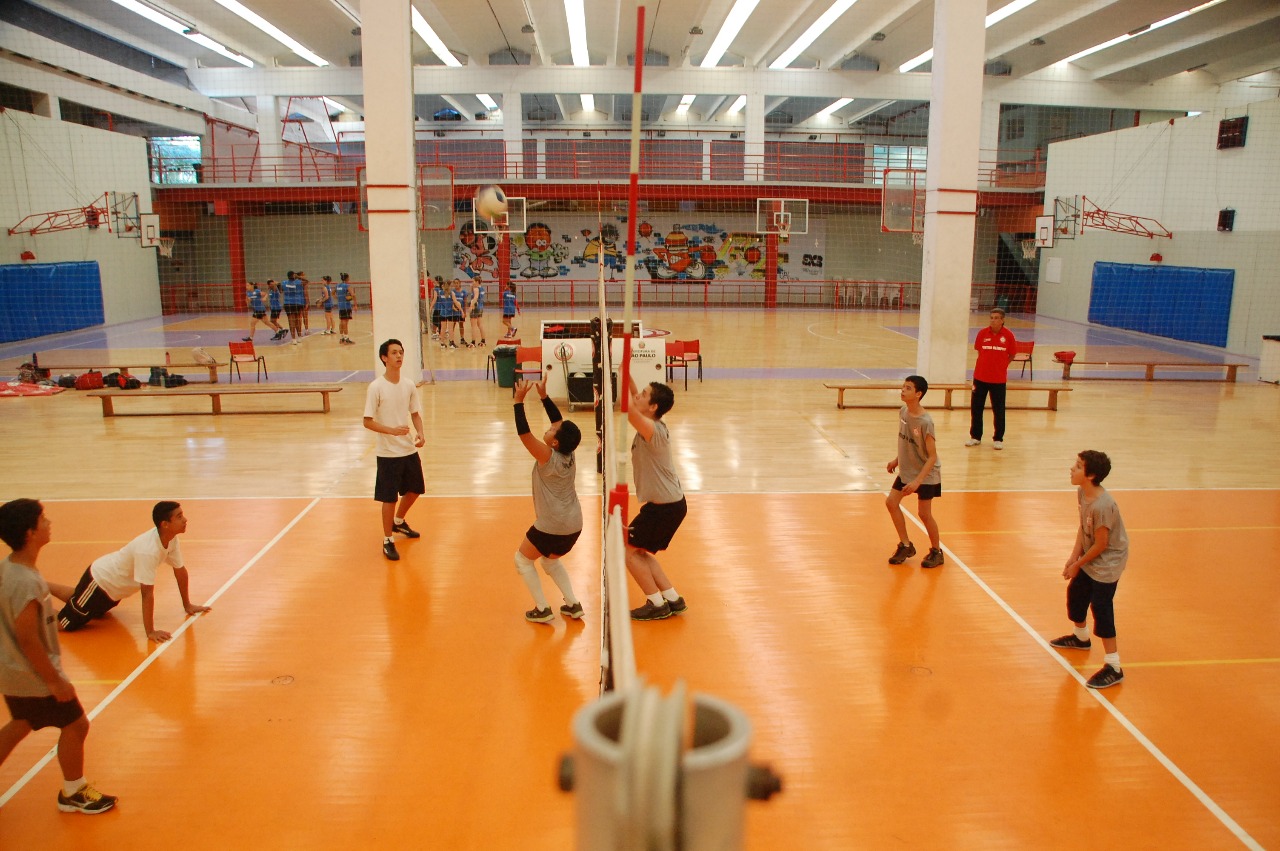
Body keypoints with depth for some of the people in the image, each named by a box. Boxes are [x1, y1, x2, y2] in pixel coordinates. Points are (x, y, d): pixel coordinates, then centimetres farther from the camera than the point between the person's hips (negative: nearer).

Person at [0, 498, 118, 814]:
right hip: (34, 675, -10)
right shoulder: (27, 584, -31)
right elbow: (28, 639, -28)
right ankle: (73, 794, 24)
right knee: (75, 725, 7)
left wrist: (53, 588, 33)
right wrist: (55, 681, -21)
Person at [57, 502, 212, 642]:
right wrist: (150, 632, -35)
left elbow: (180, 570, -2)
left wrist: (187, 605, 4)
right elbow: (147, 593, -38)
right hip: (100, 581, -9)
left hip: (115, 586, 9)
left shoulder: (171, 539, -16)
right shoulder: (148, 550, -40)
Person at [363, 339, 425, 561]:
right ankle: (387, 541, 18)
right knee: (389, 498, 2)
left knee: (414, 490, 19)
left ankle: (399, 522, 46)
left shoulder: (409, 385, 1)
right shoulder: (376, 387, -15)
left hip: (410, 450, 6)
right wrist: (392, 430, -27)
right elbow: (368, 421, -14)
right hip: (388, 453, -6)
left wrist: (420, 433, -7)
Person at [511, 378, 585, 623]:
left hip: (551, 526, -8)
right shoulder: (568, 453, -2)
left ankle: (542, 610, 11)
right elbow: (560, 421, 7)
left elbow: (523, 433, -24)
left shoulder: (548, 457, -19)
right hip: (574, 525, 8)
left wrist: (519, 401, -21)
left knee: (522, 559, 14)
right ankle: (573, 605, 21)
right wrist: (544, 396, 2)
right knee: (550, 560, 29)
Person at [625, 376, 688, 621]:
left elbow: (627, 408, -38)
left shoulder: (653, 430, -24)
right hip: (670, 502, 9)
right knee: (639, 551, 18)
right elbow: (633, 402, 14)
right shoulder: (653, 425, 2)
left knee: (628, 548, 2)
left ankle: (658, 605, 8)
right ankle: (673, 600, 22)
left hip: (665, 506, -9)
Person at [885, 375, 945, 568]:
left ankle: (936, 552, 23)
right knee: (891, 502, 3)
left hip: (926, 474, -7)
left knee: (924, 514, 0)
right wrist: (897, 460, 10)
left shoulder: (925, 422, -27)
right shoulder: (903, 412, -6)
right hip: (906, 471, 7)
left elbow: (932, 457, -23)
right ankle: (906, 545, 19)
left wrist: (917, 481, -28)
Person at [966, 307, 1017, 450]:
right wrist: (988, 364, 4)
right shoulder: (982, 333, -4)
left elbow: (1012, 355, 3)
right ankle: (975, 436, 22)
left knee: (999, 410, 5)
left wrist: (1001, 365, 0)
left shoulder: (1008, 335, -8)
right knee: (976, 407, 8)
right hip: (980, 376, 2)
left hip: (999, 379, -2)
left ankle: (998, 439, 18)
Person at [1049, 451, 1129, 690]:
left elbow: (1101, 544, -23)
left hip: (1107, 562, -9)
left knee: (1101, 608, -9)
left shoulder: (1102, 506, -32)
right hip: (1090, 557, 10)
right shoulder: (1082, 492, -7)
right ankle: (1080, 637, 47)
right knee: (1075, 593, 22)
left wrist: (1077, 565, -12)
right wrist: (1074, 556, -2)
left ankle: (1113, 668, -1)